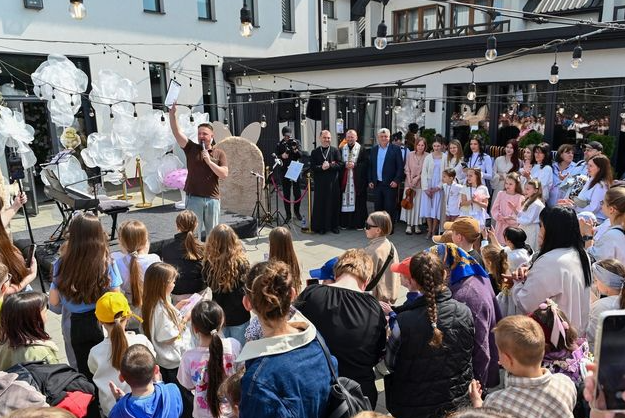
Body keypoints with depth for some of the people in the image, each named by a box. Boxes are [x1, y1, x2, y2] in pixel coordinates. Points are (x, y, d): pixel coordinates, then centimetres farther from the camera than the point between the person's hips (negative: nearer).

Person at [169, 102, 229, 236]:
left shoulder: (219, 154, 5)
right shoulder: (191, 149, 4)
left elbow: (224, 174, -6)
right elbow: (177, 132, -8)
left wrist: (209, 161, -13)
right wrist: (172, 113, -20)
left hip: (212, 199, 1)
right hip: (194, 198, -1)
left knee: (212, 233, 12)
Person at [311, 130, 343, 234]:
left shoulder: (335, 151, 5)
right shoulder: (315, 152, 6)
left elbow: (340, 165, -4)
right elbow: (313, 167, -2)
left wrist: (329, 165, -16)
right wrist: (321, 167, -18)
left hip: (333, 182, 0)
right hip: (320, 182, 0)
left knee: (333, 203, 5)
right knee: (320, 204, 2)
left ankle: (334, 225, 16)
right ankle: (320, 226, 11)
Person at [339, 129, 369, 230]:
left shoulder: (361, 149, 0)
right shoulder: (341, 149, 9)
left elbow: (365, 163, -4)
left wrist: (354, 165, -15)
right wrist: (345, 165, -11)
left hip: (358, 180, -2)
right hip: (344, 179, 3)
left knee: (358, 202, 0)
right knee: (344, 200, 3)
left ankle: (359, 223, 7)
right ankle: (345, 223, 11)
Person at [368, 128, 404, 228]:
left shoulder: (395, 149, -3)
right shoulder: (374, 150, 11)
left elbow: (400, 167, -5)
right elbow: (370, 166, 14)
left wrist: (396, 181, -12)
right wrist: (370, 181, 7)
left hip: (390, 184, -4)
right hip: (377, 184, 4)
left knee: (389, 208, -1)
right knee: (377, 207, 10)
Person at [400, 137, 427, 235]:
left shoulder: (427, 156, -7)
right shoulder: (410, 155, -1)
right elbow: (407, 169, 1)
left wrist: (417, 178, -11)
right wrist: (409, 182, -6)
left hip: (421, 183, -1)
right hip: (410, 183, 1)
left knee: (419, 204, 3)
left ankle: (416, 225, 12)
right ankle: (409, 225, 10)